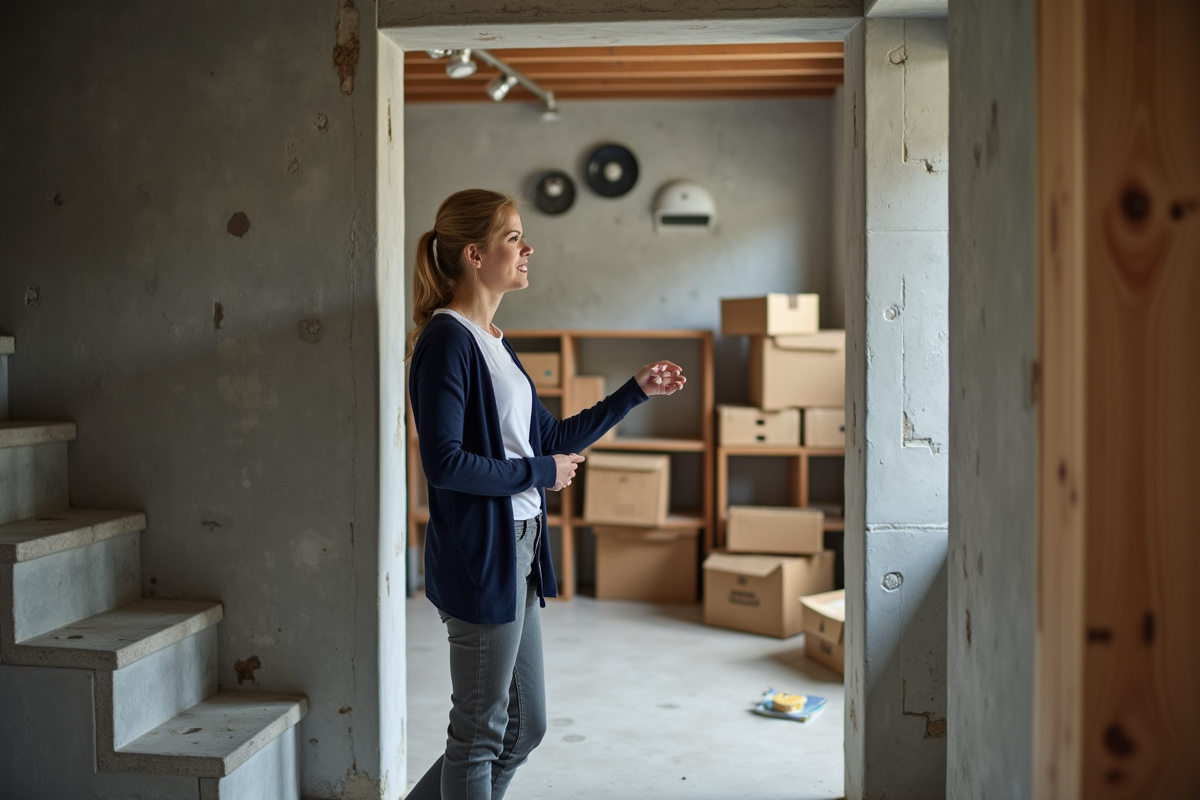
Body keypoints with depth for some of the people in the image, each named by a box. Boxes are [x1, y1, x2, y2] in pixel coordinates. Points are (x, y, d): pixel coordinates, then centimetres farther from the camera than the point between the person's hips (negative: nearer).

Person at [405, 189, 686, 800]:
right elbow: (443, 462, -23)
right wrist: (540, 473, -13)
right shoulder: (446, 339, -15)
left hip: (517, 551, 9)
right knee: (480, 732, 5)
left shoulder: (492, 342, 13)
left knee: (524, 726, 18)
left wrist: (636, 391, 19)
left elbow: (552, 438, 19)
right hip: (479, 558, -9)